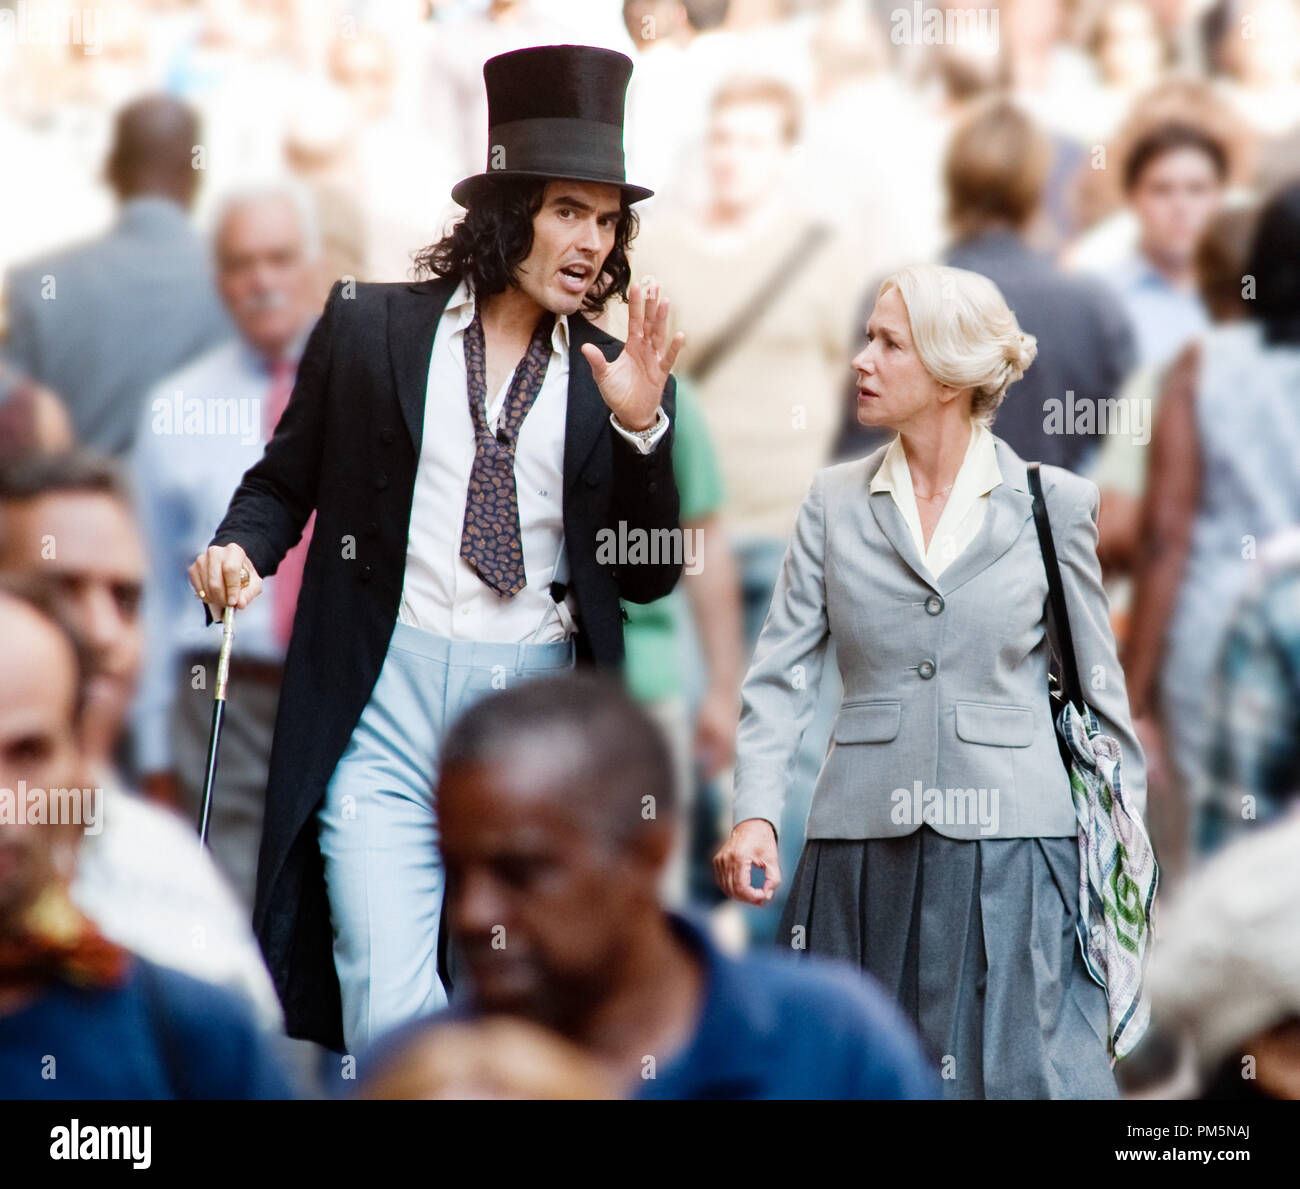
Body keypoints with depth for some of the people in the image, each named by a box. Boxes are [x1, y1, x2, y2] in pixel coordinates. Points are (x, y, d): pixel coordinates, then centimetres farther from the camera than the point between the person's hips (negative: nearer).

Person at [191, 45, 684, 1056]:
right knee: (388, 1007, -14)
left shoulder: (613, 380, 9)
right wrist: (242, 548, -7)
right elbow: (285, 479, 14)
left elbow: (649, 576, 7)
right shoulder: (371, 327, 6)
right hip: (384, 698, -2)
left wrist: (641, 426, -6)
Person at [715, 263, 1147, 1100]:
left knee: (1024, 1073, -7)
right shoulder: (836, 502, 8)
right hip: (864, 848, 2)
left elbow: (1097, 685, 8)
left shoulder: (1054, 504, 3)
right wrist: (755, 815, -10)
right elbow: (781, 675, 4)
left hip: (1012, 849, -2)